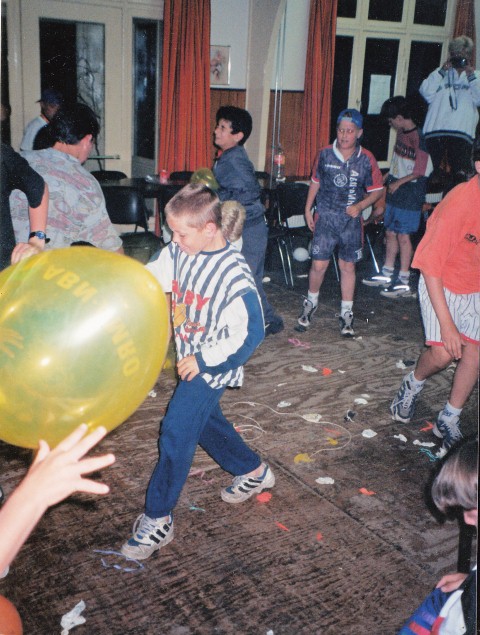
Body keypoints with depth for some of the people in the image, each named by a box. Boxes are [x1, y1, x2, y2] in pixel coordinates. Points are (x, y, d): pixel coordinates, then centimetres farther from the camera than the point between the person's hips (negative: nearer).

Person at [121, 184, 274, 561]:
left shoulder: (234, 273, -26)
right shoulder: (178, 253, -5)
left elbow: (251, 332, -25)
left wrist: (204, 360, -23)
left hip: (212, 367, -8)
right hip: (190, 359, 9)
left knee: (176, 433, -8)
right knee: (204, 422, 22)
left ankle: (157, 519, 6)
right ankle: (254, 472, 44)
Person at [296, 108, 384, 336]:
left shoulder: (366, 159, -5)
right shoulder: (325, 154, -2)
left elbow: (377, 190, 2)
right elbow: (315, 182, 12)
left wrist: (360, 206, -13)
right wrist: (308, 209, 9)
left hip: (351, 220, 0)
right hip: (325, 217, 0)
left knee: (348, 266, 8)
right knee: (319, 265, -2)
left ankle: (346, 314, 20)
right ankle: (310, 304, 25)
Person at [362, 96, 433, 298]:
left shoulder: (418, 138, -17)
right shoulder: (401, 133, 9)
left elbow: (423, 170, -18)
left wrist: (399, 182, -15)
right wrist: (386, 177, 17)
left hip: (409, 196, -8)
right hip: (394, 193, 8)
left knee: (403, 236, -4)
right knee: (391, 233, 14)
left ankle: (404, 282, 4)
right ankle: (386, 275, 26)